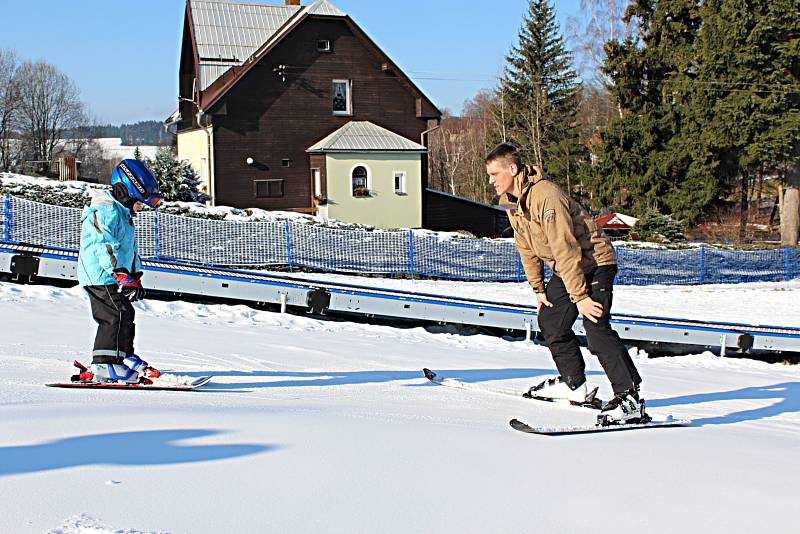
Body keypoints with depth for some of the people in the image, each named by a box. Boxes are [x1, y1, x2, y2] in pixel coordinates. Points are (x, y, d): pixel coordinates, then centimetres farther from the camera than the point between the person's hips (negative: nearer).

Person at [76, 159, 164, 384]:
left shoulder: (123, 213, 21)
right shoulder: (106, 211, -13)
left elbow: (130, 248, 29)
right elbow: (106, 247, -23)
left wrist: (136, 276, 24)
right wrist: (123, 275, -26)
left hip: (111, 279, 10)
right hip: (101, 276, -10)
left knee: (123, 316, 15)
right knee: (118, 315, -19)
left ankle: (125, 358, 27)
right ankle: (106, 365, -22)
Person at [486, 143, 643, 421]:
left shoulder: (545, 196, -28)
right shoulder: (512, 201, 3)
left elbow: (565, 249, -29)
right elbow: (526, 248, 13)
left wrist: (580, 296, -29)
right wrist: (538, 288, 11)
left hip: (594, 262, -10)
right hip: (565, 269, 10)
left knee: (596, 327, -21)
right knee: (550, 322, 13)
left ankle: (629, 397, -19)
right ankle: (574, 385, 28)